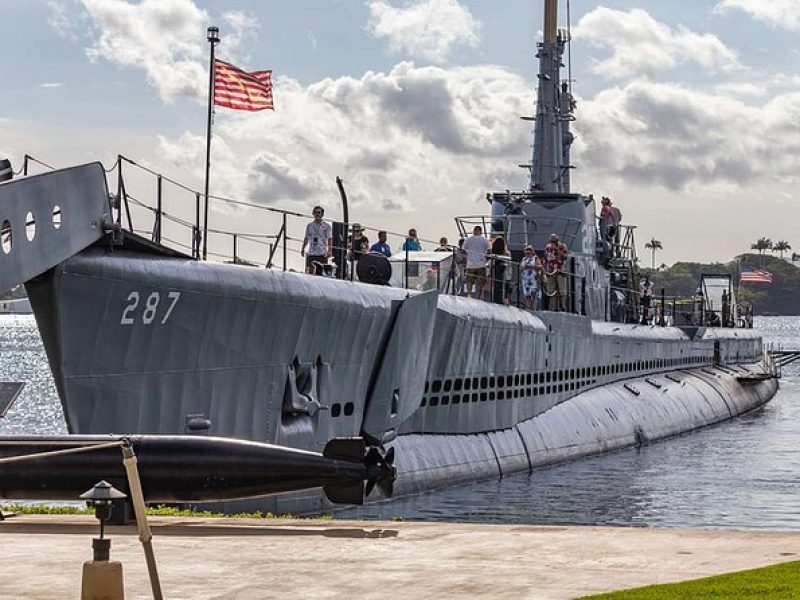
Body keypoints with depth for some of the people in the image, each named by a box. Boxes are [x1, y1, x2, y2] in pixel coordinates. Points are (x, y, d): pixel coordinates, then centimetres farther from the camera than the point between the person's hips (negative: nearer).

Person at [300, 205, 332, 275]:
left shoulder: (327, 226, 2)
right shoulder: (309, 225, 12)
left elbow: (330, 239, -4)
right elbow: (306, 239, 19)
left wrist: (330, 250, -16)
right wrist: (303, 249, 12)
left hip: (322, 254, -3)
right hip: (311, 254, 3)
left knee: (320, 273, -5)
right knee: (309, 272, -2)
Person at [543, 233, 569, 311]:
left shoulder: (562, 246, 2)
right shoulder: (547, 248, 11)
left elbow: (565, 256, -12)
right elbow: (545, 260, 15)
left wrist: (557, 249, -16)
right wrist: (544, 272, 11)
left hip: (560, 271, -3)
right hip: (550, 272, 3)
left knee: (562, 290, -8)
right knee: (551, 290, 3)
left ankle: (563, 307, -7)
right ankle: (553, 307, 6)